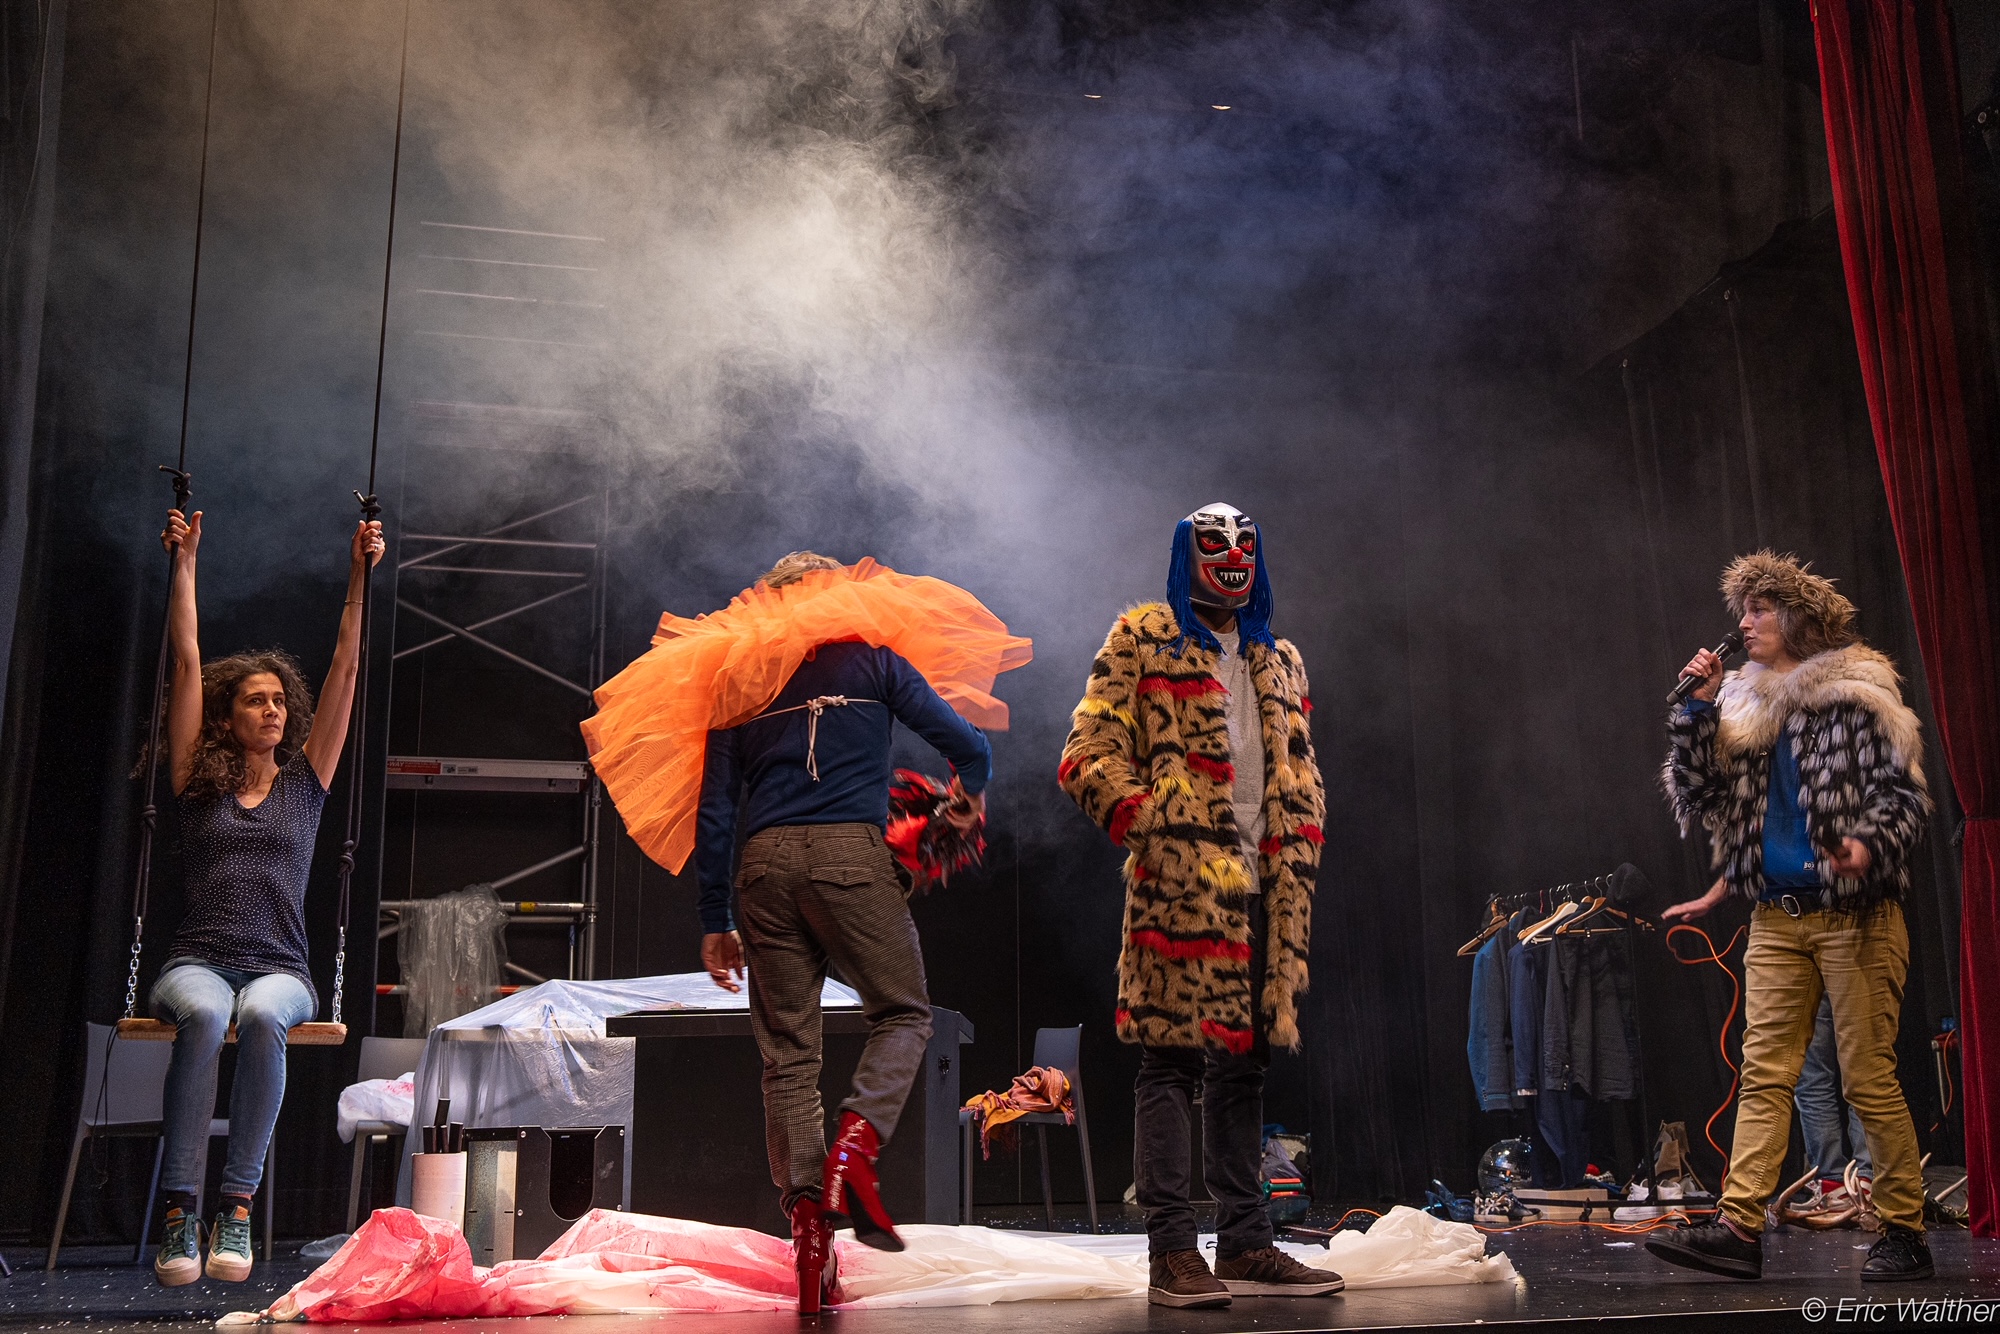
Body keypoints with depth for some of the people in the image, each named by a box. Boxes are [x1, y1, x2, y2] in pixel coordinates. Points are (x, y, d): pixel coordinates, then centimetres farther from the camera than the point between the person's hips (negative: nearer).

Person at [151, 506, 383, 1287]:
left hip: (279, 968, 1)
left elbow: (345, 671, 11)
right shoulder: (197, 782, 11)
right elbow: (188, 663, 10)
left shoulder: (305, 780, 13)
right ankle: (179, 1212, -36)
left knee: (261, 1017, -36)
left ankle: (238, 1208, -34)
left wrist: (359, 577, 10)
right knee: (202, 1016, -36)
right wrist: (185, 564, 10)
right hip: (198, 960, -1)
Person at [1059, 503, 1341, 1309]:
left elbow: (1301, 774, 25)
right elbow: (1089, 756, -3)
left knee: (1243, 1062, 10)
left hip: (1265, 884, 6)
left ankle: (1244, 1245, 16)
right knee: (1172, 1060, -7)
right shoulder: (1141, 639, 5)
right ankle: (1171, 1251, -3)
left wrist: (1301, 858, 11)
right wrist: (1145, 829, -14)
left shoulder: (1280, 662, 23)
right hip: (1180, 879, -6)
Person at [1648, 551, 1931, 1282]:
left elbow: (1905, 792, -5)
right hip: (1776, 920, 5)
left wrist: (1869, 844, -24)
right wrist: (1696, 708, 0)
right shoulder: (1744, 705, 13)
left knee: (1869, 1077, -2)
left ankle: (1905, 1234, 11)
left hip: (1854, 914, -5)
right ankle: (1739, 1228, -3)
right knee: (1763, 1072, -1)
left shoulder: (1856, 692, -2)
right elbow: (1696, 794, 9)